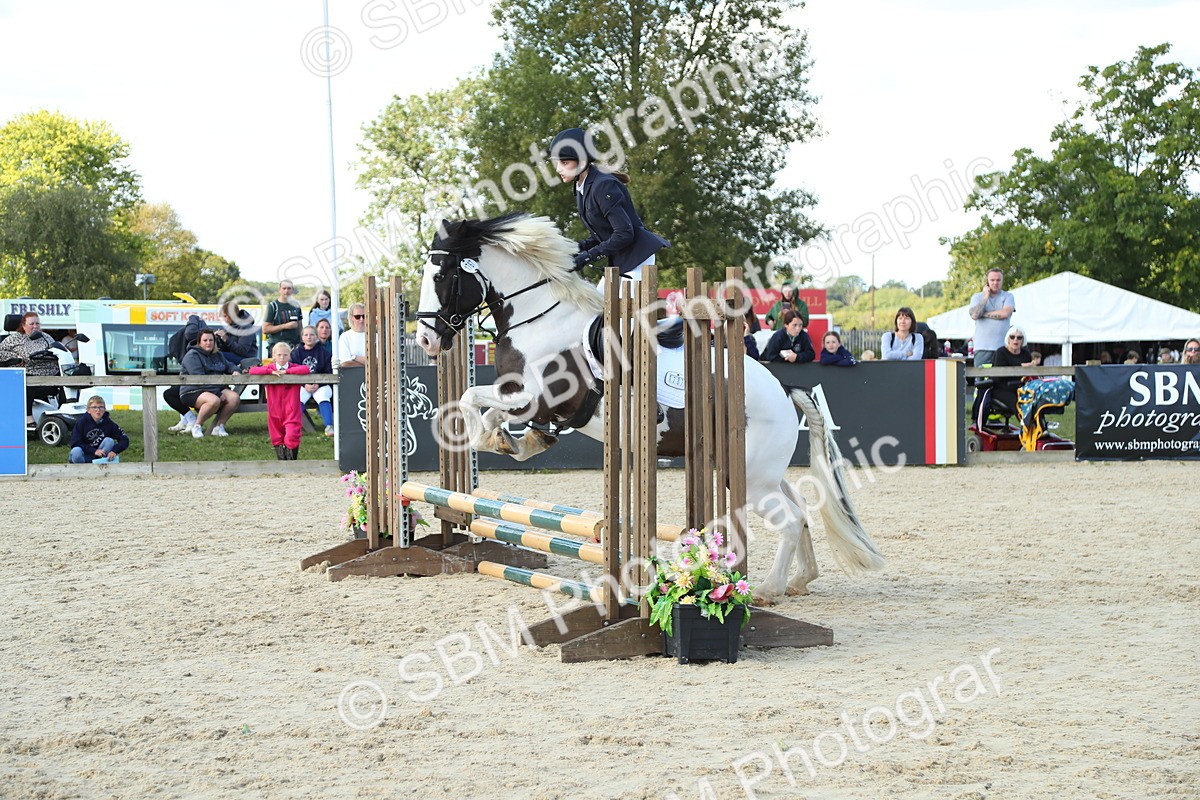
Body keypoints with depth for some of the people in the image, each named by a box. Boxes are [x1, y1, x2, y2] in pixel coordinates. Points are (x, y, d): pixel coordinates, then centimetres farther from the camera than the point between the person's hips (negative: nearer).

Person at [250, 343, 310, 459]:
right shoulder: (270, 368, 6)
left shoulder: (293, 368, 3)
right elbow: (252, 371, -7)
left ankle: (291, 460, -1)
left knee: (292, 436, -15)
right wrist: (271, 372, -16)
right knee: (277, 438, 9)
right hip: (275, 411, 2)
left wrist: (286, 371, -18)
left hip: (291, 412, -2)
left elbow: (305, 369, -18)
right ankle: (281, 460, 22)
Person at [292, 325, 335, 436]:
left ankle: (329, 426, -39)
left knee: (322, 395, -33)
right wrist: (305, 385, -13)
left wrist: (318, 384, -14)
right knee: (298, 398, -31)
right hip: (302, 385, 1)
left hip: (321, 385, -1)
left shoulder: (323, 351, 6)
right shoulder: (296, 353, 10)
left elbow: (329, 372, 2)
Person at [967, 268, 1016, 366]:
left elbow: (1005, 313, -9)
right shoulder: (977, 297, 13)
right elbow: (974, 315, -5)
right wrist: (985, 297, -1)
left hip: (1002, 347, 0)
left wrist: (983, 314, -3)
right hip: (982, 347, 0)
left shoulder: (1008, 296, 10)